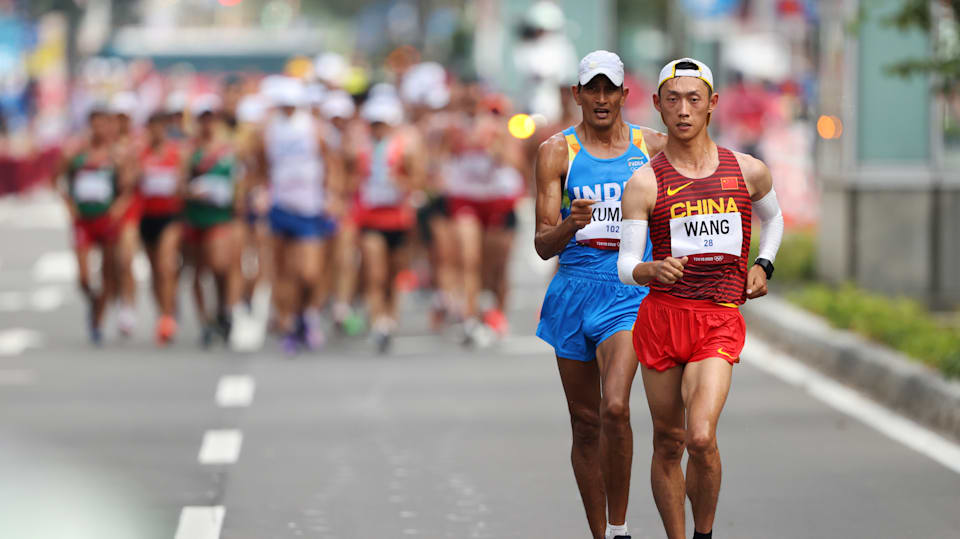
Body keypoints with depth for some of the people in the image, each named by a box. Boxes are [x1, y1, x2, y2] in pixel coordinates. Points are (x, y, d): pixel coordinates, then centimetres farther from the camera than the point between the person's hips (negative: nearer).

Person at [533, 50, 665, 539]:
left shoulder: (653, 147, 5)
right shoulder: (557, 152, 1)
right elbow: (543, 244, -4)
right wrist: (569, 226, -24)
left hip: (629, 293, -1)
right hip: (574, 292, 1)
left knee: (615, 407, -21)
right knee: (585, 422, 6)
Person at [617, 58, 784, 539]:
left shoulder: (749, 172, 7)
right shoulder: (645, 183, 1)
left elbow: (773, 217, 29)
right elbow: (626, 265, -3)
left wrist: (763, 265, 12)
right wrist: (652, 270, -25)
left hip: (720, 321, -1)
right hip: (661, 315, 1)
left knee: (701, 437, -18)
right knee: (667, 443, 6)